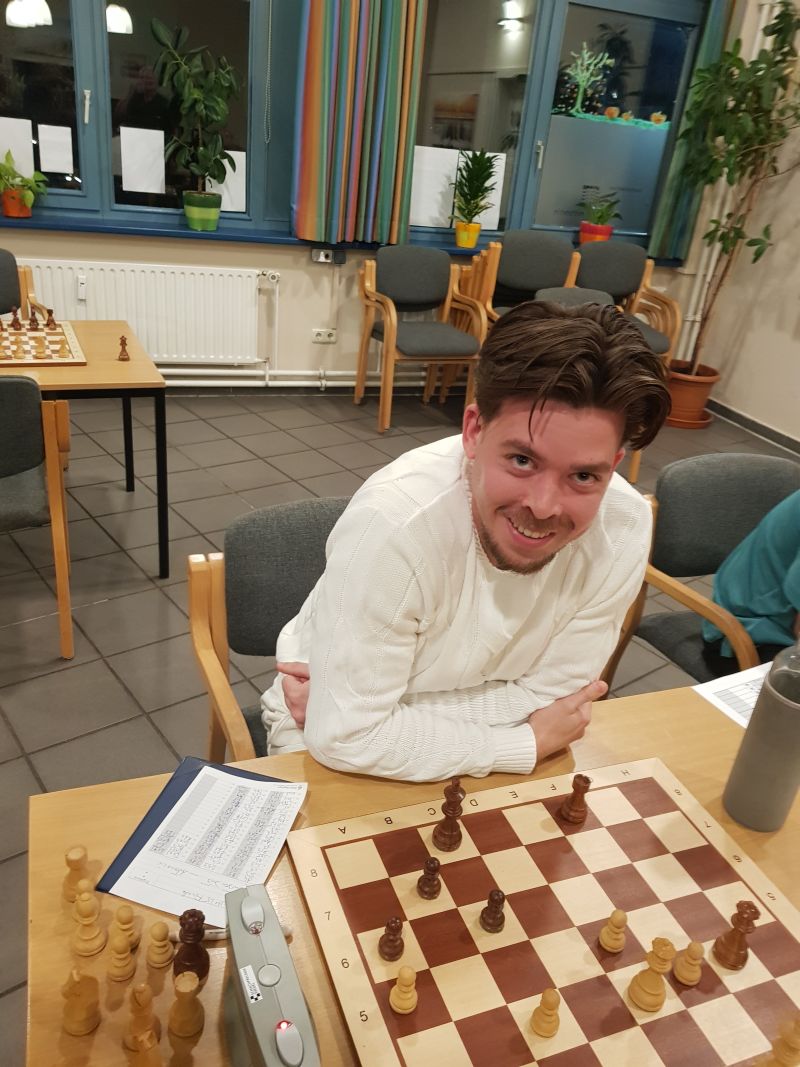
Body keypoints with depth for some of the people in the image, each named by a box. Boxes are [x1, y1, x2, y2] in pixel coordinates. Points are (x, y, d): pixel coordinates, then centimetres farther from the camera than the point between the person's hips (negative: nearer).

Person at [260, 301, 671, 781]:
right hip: (336, 738, -3)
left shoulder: (624, 530, -21)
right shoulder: (395, 523, -33)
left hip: (466, 737, 4)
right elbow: (346, 734, -29)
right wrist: (530, 745, -21)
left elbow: (546, 693, -11)